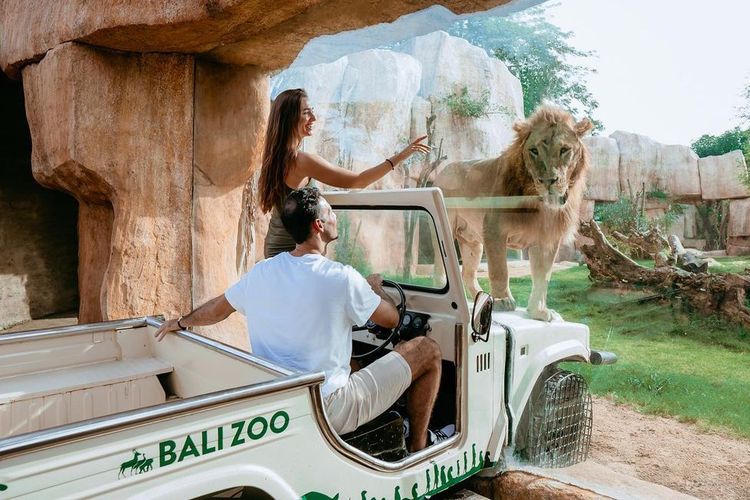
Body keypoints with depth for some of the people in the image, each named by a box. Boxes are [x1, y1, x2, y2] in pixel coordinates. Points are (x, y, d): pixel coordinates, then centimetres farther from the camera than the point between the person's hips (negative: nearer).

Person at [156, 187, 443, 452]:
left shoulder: (260, 273, -1)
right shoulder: (342, 278, -18)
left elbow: (216, 311, 15)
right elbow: (391, 319, -3)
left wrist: (180, 322, 35)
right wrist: (375, 287, 18)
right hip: (331, 412, -7)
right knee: (427, 350, 3)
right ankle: (418, 447, 17)